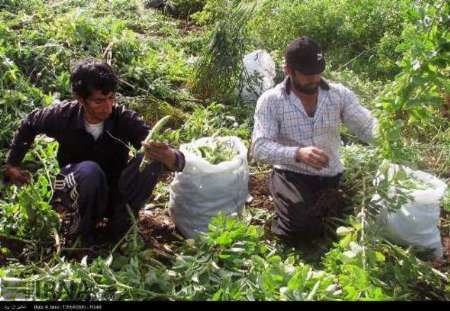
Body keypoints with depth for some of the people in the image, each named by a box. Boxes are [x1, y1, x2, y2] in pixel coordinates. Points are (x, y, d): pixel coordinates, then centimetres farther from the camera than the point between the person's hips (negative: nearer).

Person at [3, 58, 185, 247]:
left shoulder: (125, 119, -18)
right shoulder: (63, 115, -17)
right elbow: (29, 125, 8)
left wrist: (169, 156, -52)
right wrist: (12, 163, 11)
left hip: (113, 195, 1)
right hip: (71, 194, -1)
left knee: (150, 161, -27)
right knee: (89, 170, -37)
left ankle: (117, 231, -13)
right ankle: (79, 231, -12)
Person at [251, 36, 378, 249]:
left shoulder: (339, 94, 0)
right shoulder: (270, 101, -8)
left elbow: (368, 127, -2)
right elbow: (259, 148, -18)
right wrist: (297, 154, -35)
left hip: (331, 176, 3)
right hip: (292, 175, -3)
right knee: (302, 227, -28)